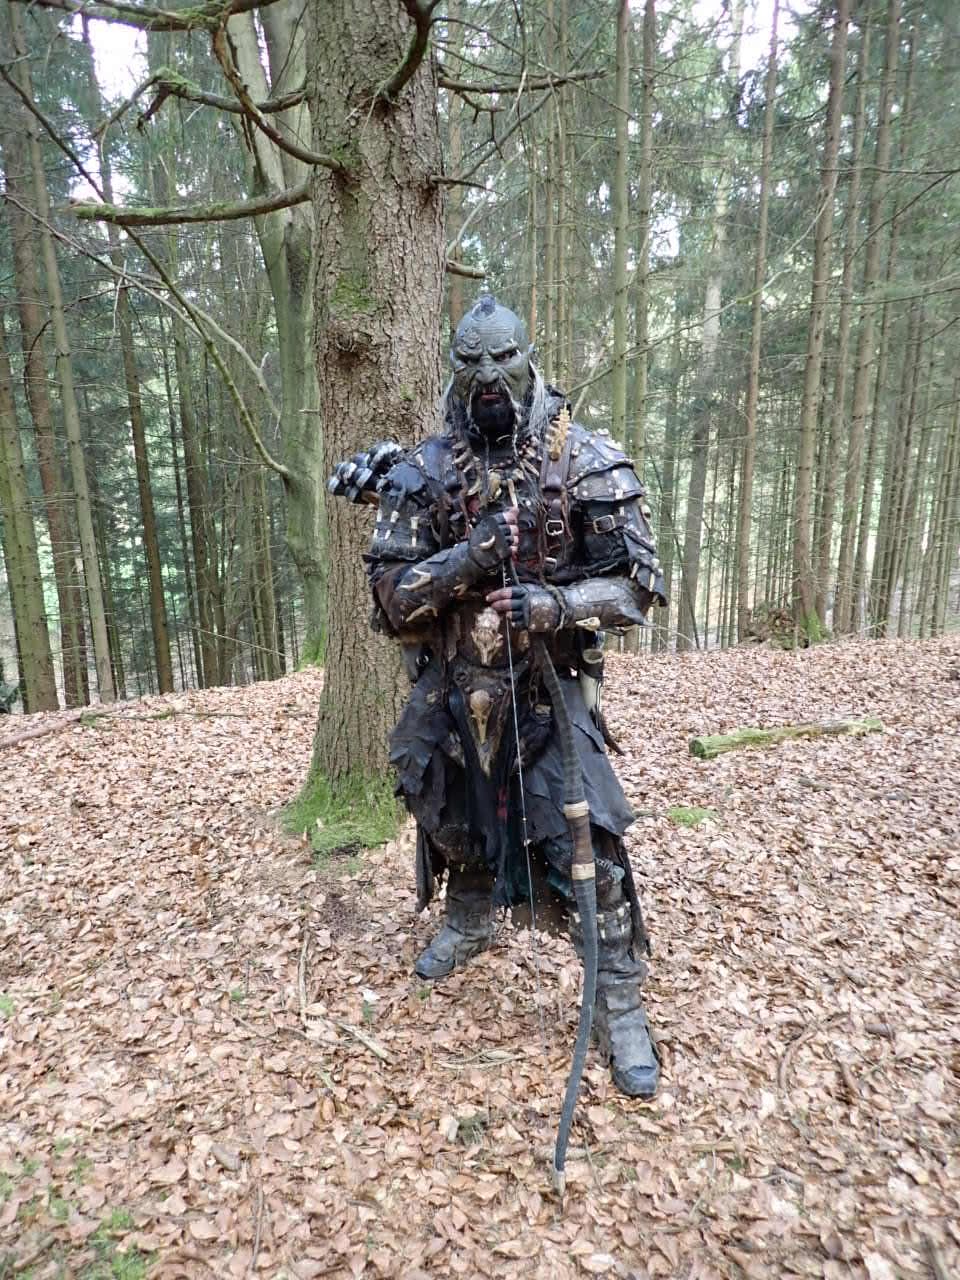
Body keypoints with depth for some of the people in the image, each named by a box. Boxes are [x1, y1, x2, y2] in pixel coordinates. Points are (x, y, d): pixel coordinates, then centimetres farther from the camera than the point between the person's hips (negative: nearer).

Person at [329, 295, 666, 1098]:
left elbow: (639, 583, -7)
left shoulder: (586, 460, -8)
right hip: (449, 692, 3)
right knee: (454, 822, 21)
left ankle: (620, 1005, 18)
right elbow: (393, 594, -6)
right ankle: (469, 925, 52)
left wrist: (557, 604, -25)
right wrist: (470, 559, -22)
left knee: (586, 845, -6)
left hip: (548, 692, -3)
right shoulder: (424, 473, -3)